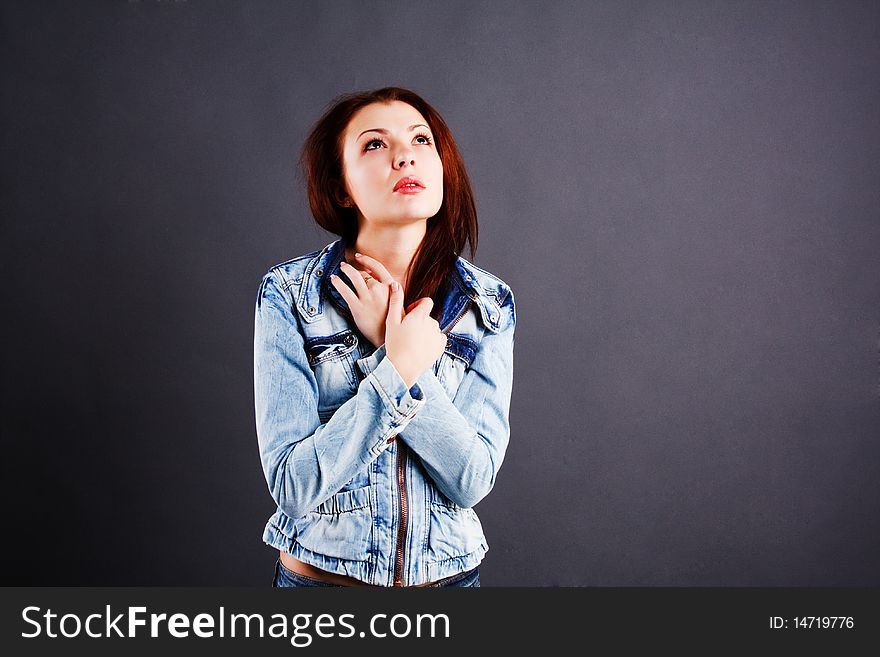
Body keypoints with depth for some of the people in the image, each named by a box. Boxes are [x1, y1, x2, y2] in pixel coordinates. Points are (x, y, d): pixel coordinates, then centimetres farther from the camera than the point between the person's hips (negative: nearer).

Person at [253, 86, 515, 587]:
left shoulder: (488, 303, -8)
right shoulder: (289, 294, -14)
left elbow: (473, 478, -16)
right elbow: (292, 484, -18)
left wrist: (396, 347, -23)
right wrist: (399, 369, -26)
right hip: (320, 573, -1)